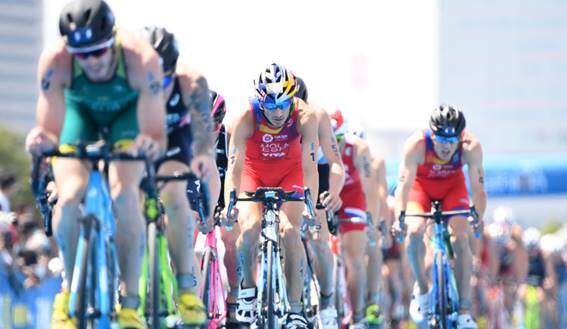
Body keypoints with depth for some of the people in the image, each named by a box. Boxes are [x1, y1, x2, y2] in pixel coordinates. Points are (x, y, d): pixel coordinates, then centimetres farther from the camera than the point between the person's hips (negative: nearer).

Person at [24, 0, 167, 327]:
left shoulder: (142, 60, -40)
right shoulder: (55, 62, -37)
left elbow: (157, 137, -39)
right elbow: (51, 134, -34)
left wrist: (151, 145, -62)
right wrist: (41, 140, -58)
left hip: (128, 111, -1)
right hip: (79, 111, 1)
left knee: (124, 194, -24)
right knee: (70, 197, -22)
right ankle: (70, 288, 1)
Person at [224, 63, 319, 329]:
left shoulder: (305, 117, -30)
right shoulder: (246, 118, -31)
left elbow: (309, 167, -32)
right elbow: (235, 167, -34)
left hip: (289, 172, 0)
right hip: (255, 170, 0)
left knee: (291, 232, -17)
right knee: (250, 227, -24)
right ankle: (247, 287, 0)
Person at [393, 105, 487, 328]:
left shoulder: (471, 148, -32)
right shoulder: (417, 145, -36)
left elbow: (478, 187, -30)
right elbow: (404, 183, -38)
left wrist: (478, 217, -44)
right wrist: (399, 216, -51)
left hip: (452, 186, 1)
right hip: (421, 184, -1)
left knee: (461, 237, -18)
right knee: (415, 231, -25)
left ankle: (464, 310, -12)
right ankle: (421, 289, 0)